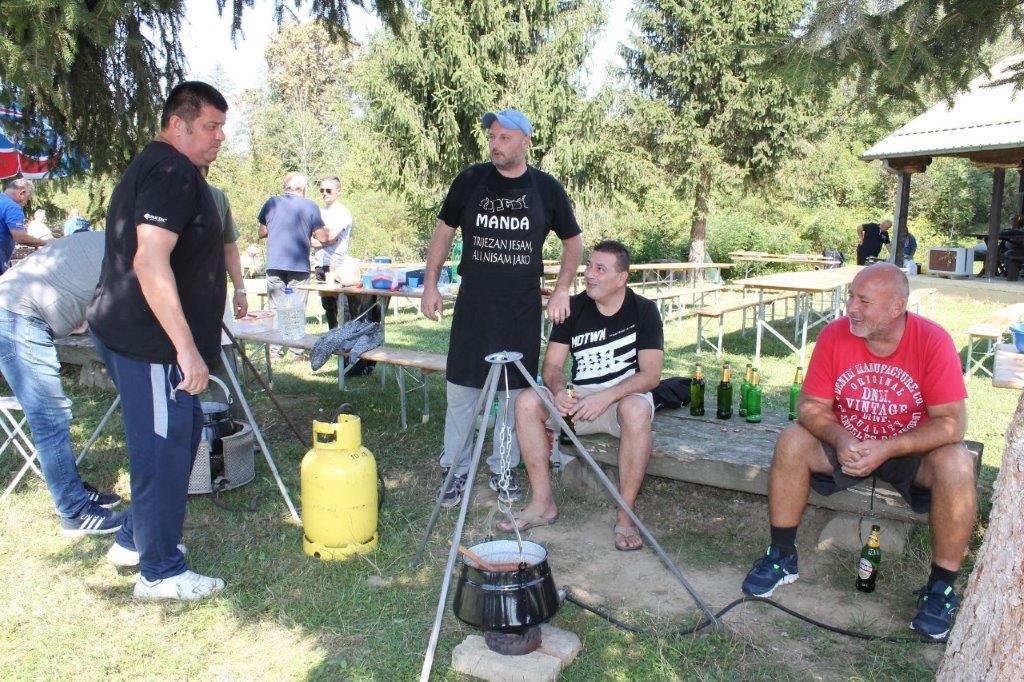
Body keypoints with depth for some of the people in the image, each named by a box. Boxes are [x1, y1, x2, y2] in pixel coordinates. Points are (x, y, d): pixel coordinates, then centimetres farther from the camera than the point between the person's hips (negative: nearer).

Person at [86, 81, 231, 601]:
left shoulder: (154, 167, 18)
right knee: (164, 451, -1)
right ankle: (160, 573, 14)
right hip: (151, 342, -11)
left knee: (180, 437, 21)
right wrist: (186, 347, -29)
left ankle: (136, 540, 35)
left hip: (134, 335, 11)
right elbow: (150, 261, -27)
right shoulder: (171, 172, -16)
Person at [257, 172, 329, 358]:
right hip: (299, 266, -2)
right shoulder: (310, 207, -2)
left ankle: (277, 350, 8)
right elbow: (323, 238, -4)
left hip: (274, 264, 2)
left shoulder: (272, 203, 5)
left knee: (276, 308, 7)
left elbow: (262, 233, 12)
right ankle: (298, 351, 6)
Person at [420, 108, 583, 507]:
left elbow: (573, 242, 11)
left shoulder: (547, 188, 2)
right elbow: (444, 230, 10)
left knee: (515, 390, 7)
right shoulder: (470, 180, 2)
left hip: (522, 308, 0)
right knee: (462, 388, 2)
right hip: (472, 304, 0)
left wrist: (561, 291, 0)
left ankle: (503, 468, 24)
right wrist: (430, 284, 3)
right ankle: (456, 470, 18)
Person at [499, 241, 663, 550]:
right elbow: (552, 365, -2)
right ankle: (543, 503, -14)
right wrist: (559, 391, -25)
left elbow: (651, 374, -14)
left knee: (636, 410, -39)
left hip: (625, 396, -3)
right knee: (526, 402, -22)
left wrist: (606, 397, -29)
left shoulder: (643, 310, -7)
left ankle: (626, 515, -25)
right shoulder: (574, 307, 1)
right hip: (580, 397, 3)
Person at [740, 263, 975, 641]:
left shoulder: (933, 341, -20)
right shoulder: (834, 335, -15)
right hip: (847, 443, 2)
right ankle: (782, 557, -8)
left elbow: (952, 422, -22)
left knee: (956, 464, -30)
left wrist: (887, 449, -32)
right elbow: (811, 406, -11)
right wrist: (840, 438, -32)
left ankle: (942, 585, -11)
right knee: (791, 442, -23)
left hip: (912, 449, -1)